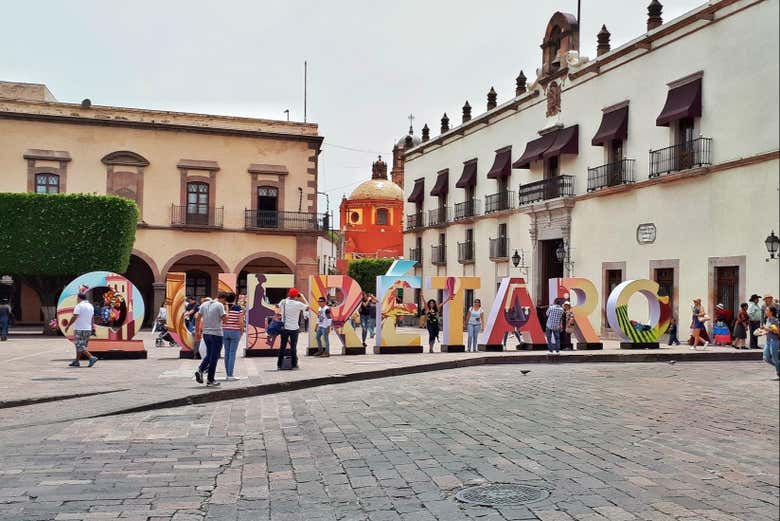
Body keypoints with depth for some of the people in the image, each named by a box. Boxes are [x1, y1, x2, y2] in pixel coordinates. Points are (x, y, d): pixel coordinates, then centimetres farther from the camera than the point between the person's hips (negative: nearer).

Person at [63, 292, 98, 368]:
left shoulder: (79, 306, -12)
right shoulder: (90, 306, 12)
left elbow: (74, 317, -17)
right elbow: (92, 318, 17)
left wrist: (68, 326, -9)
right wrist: (91, 327, 25)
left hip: (79, 329, -8)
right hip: (88, 329, 8)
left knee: (80, 346, -7)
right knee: (81, 346, 15)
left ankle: (92, 357, -19)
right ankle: (76, 362, 18)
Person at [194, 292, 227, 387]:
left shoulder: (204, 304, 8)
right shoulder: (220, 305, -11)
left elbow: (198, 317, 9)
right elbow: (224, 319, -17)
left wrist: (198, 330, 15)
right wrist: (226, 314, 2)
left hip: (206, 333, 6)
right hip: (216, 334, -6)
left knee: (209, 354, 20)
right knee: (214, 357, 3)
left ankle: (200, 370, -1)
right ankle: (210, 380, 7)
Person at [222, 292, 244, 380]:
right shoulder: (238, 308, -8)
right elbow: (241, 322, -10)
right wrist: (242, 332, 4)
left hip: (224, 331, 3)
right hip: (235, 332, -3)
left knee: (226, 353, 11)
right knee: (232, 353, -1)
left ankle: (227, 374, 15)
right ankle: (230, 375, -2)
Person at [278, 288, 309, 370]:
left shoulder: (283, 302, -1)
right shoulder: (298, 304, -14)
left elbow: (278, 305, 22)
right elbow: (308, 306, 0)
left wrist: (288, 298, 23)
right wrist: (303, 297, 9)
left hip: (284, 328, 4)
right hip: (294, 328, -3)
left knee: (282, 346, 10)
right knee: (293, 347, 5)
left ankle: (279, 364, 13)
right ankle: (294, 365, 9)